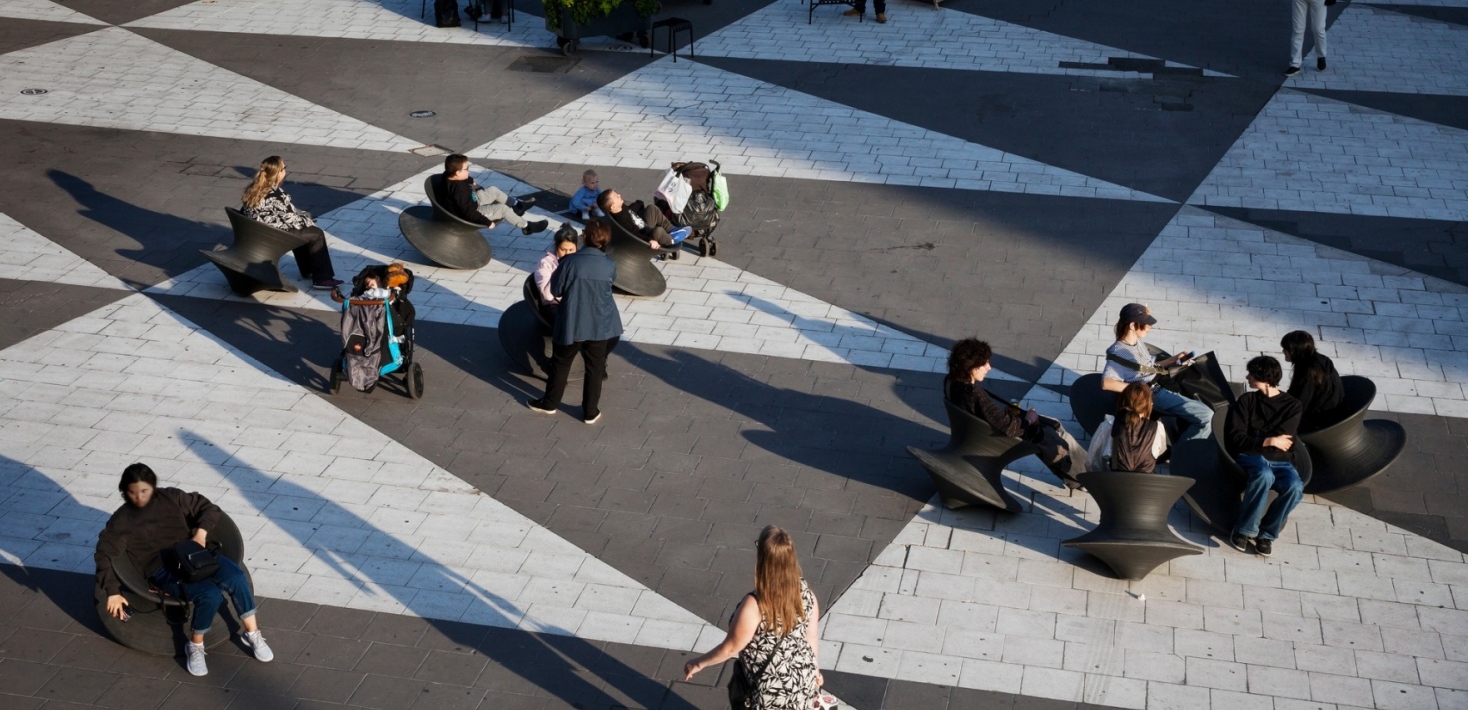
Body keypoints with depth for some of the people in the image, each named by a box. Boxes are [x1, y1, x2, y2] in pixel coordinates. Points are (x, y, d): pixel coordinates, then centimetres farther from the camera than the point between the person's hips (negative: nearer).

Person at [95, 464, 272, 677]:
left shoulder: (171, 497, 12)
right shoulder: (121, 521, 4)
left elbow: (209, 508, 14)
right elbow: (105, 555, -3)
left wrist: (201, 532, -5)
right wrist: (113, 592, -12)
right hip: (163, 570, -4)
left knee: (236, 578, -26)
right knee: (211, 595, -31)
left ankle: (252, 634, -9)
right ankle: (195, 646, -8)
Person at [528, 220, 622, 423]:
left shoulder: (570, 261, -17)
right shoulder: (610, 265, -10)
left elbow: (555, 290, -6)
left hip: (571, 324, -1)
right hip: (599, 326, 1)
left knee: (561, 364, 18)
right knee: (594, 369, 14)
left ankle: (549, 403, 33)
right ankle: (590, 412, 22)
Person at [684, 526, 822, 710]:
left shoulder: (754, 605, -32)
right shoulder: (805, 593, -15)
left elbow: (730, 648, -19)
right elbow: (812, 636, 1)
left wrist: (699, 663, -1)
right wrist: (815, 670, 19)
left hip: (773, 691, -5)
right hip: (803, 679, 5)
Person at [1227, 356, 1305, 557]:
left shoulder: (1292, 405, 6)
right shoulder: (1247, 400, 8)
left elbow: (1282, 440, -5)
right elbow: (1236, 438, -3)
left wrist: (1254, 440, -3)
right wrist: (1269, 441, -12)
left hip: (1281, 461, 1)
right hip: (1251, 456, -1)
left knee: (1295, 487, -33)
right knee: (1264, 476, -38)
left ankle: (1266, 533, -12)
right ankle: (1244, 530, -21)